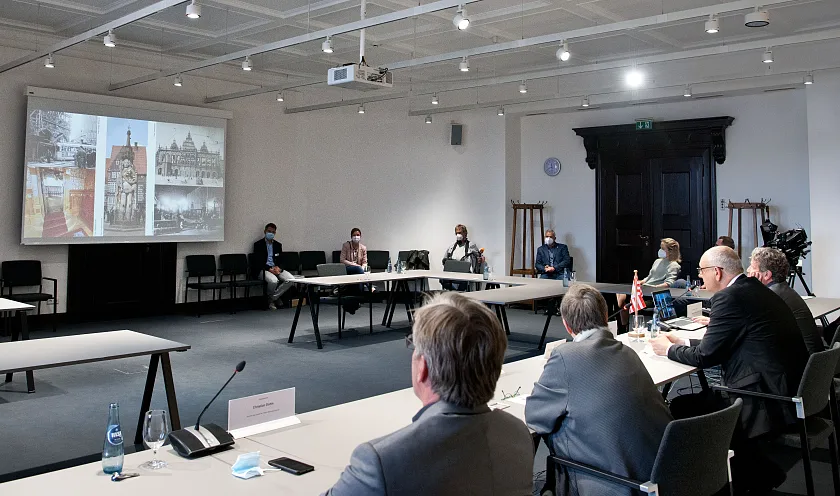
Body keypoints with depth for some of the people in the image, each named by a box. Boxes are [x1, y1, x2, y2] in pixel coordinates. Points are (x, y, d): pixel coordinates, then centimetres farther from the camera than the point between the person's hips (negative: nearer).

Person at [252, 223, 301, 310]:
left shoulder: (278, 245, 16)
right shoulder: (258, 244, 1)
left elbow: (281, 260, 13)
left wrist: (278, 267, -10)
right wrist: (269, 269, -19)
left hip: (276, 268, 5)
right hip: (263, 269, -5)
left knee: (291, 280, -20)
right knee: (274, 280, -36)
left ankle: (272, 299, -8)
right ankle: (270, 298, -4)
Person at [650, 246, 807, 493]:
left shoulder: (729, 297, -17)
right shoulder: (754, 289, 11)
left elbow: (705, 356, -12)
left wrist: (668, 349, 5)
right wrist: (681, 342, 20)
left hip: (766, 403, -10)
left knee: (678, 408, -2)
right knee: (697, 399, 19)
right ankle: (759, 473, 25)